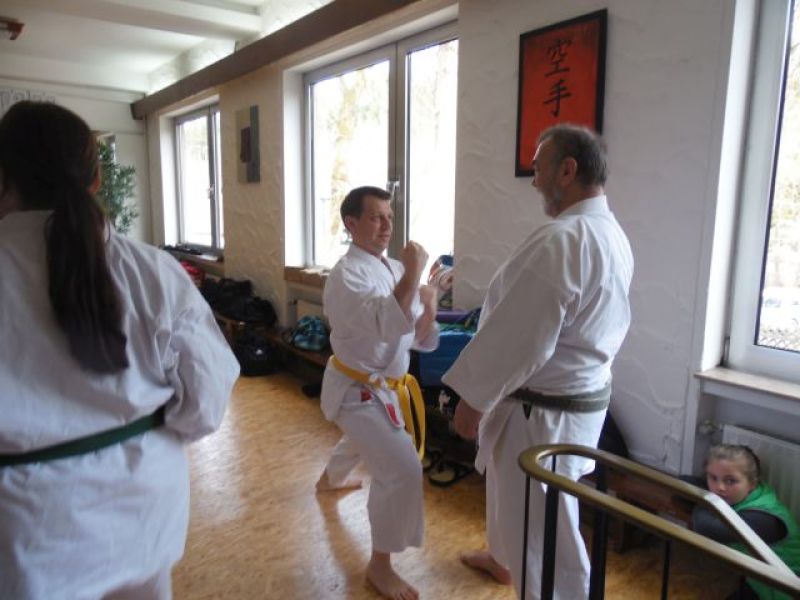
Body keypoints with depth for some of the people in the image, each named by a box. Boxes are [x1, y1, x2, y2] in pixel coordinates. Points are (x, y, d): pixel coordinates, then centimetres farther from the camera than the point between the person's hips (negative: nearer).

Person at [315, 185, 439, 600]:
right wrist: (412, 275, -40)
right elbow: (387, 326, -40)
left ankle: (330, 479, 68)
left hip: (380, 386, 9)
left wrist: (428, 308, -18)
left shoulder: (393, 268, 1)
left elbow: (419, 337, 1)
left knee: (362, 440, 34)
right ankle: (379, 565, 5)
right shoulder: (347, 275, -23)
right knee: (402, 470, -16)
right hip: (356, 390, -9)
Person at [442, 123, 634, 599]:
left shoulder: (561, 240, -27)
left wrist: (473, 397, -13)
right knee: (513, 491, 31)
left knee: (545, 528, 5)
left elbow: (518, 337, -26)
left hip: (545, 409, -11)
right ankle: (504, 558, 55)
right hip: (583, 393, 11)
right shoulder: (612, 233, 6)